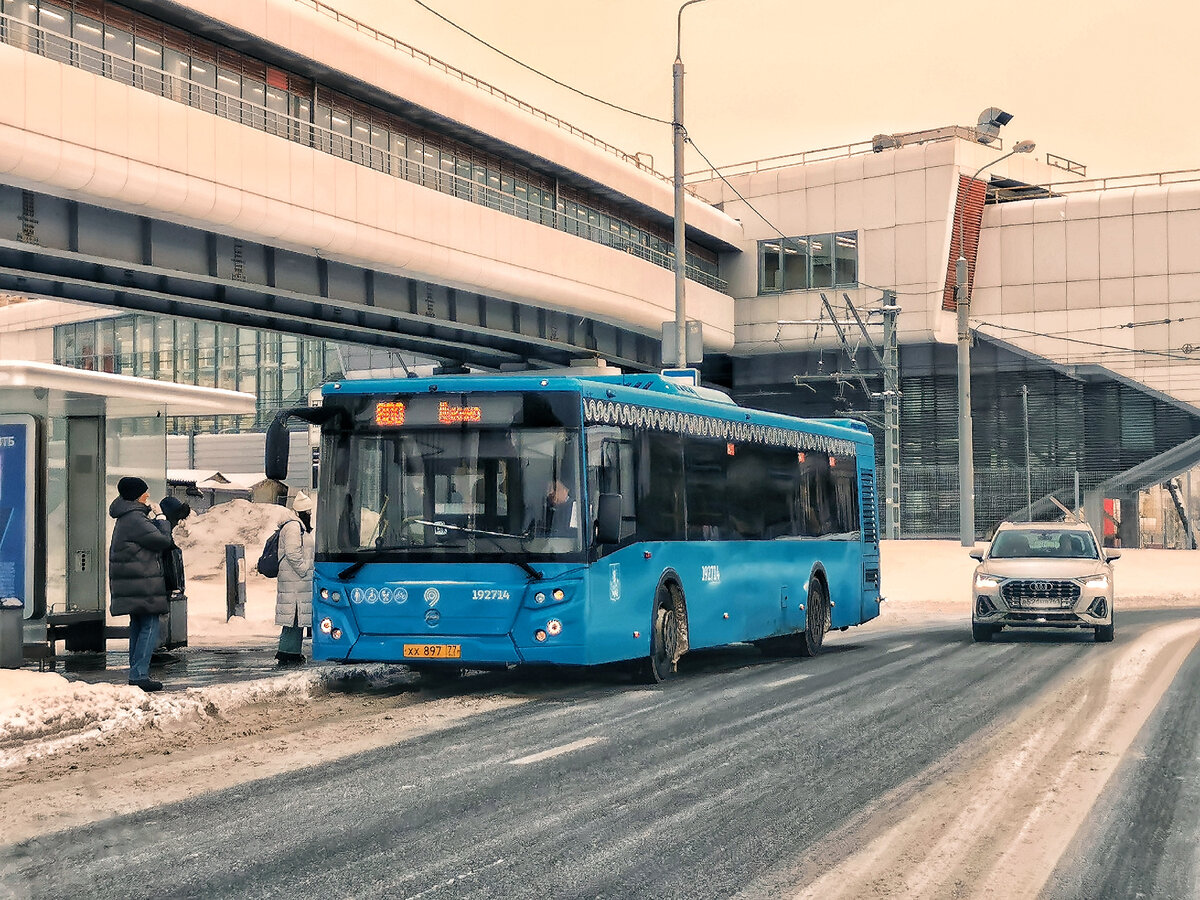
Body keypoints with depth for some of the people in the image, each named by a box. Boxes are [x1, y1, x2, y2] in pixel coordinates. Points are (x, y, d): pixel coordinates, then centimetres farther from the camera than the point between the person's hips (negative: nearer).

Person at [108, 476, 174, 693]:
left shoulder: (125, 518, 16)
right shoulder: (135, 519, -17)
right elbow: (164, 541, -17)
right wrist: (161, 518, -2)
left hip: (130, 585, 11)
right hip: (142, 585, -11)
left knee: (138, 626, 14)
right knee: (150, 627, -9)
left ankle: (135, 674, 17)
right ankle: (139, 675, -12)